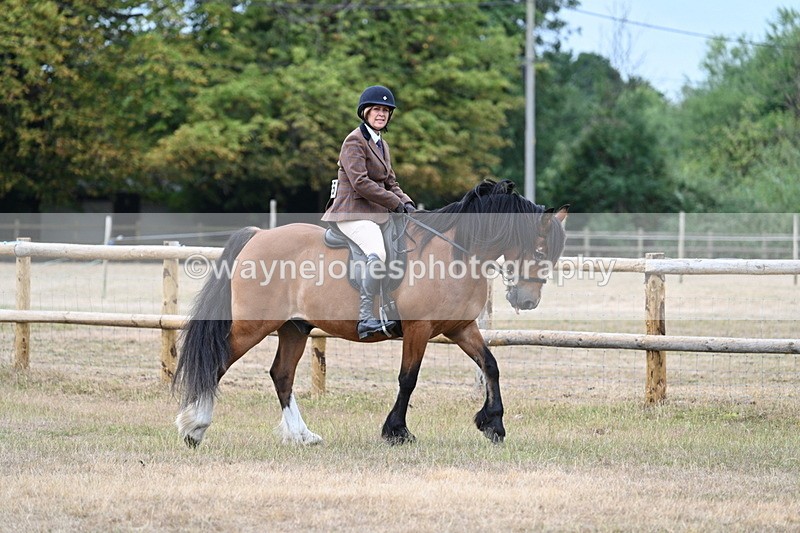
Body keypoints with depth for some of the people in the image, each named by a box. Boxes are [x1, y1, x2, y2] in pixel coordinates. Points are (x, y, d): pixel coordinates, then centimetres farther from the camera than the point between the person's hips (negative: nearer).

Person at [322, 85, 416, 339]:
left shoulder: (382, 144, 21)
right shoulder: (355, 141, -8)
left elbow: (390, 182, 23)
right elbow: (360, 182, -17)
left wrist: (407, 203, 2)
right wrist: (396, 204, -16)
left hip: (375, 213, 10)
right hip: (353, 212, -10)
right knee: (378, 254, -34)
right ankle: (365, 316, -32)